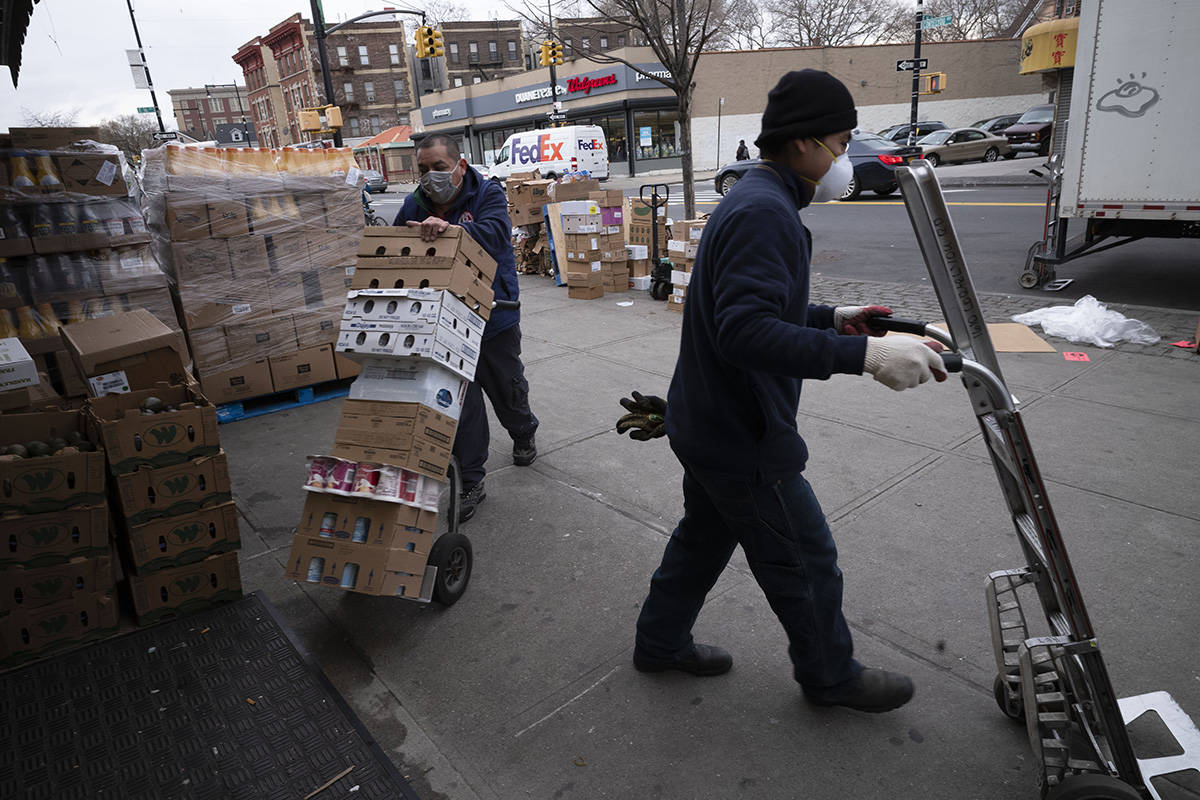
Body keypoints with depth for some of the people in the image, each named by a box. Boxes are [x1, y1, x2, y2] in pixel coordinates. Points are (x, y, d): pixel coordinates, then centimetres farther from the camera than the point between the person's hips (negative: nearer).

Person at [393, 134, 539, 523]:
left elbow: (495, 233, -30)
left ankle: (524, 435, 50)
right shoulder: (414, 206, 1)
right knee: (461, 401, 3)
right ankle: (471, 482, 14)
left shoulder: (488, 194, -10)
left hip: (494, 316, -2)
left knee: (507, 387, 17)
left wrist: (449, 228, -47)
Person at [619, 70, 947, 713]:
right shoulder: (763, 211, -23)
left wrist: (830, 317, 13)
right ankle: (831, 676, 34)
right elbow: (745, 333, -35)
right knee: (806, 564, 10)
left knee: (704, 537, 25)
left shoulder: (753, 200, 12)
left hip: (708, 424, 10)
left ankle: (660, 643, 43)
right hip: (743, 440, -10)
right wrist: (863, 353, -37)